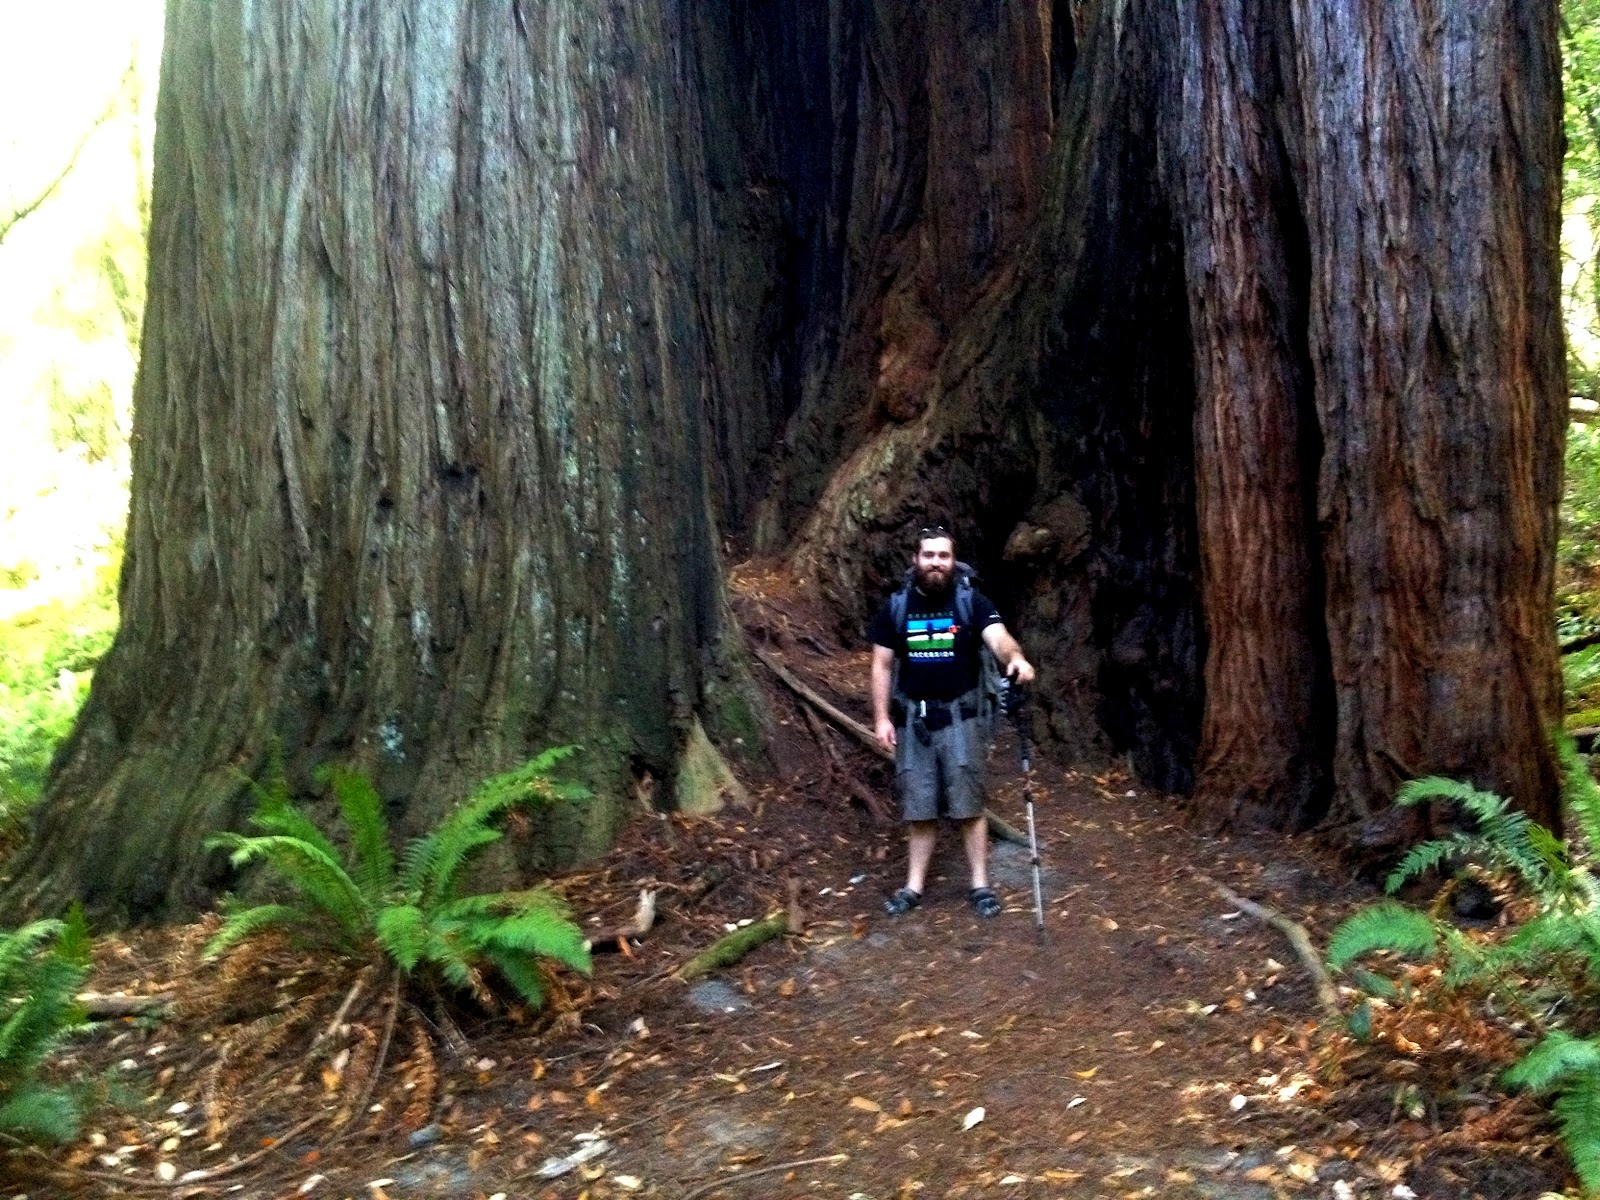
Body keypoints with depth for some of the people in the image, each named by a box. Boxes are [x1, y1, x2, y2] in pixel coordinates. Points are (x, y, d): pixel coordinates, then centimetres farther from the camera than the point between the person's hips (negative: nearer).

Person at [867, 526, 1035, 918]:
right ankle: (914, 886, 19)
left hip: (960, 718, -2)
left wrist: (1015, 658, -45)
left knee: (968, 806, 2)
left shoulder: (972, 602, -6)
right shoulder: (895, 607, 1)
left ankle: (981, 885, 14)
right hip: (913, 720, 2)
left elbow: (998, 637, -23)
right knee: (918, 809, 9)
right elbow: (882, 666, 5)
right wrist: (881, 718, -1)